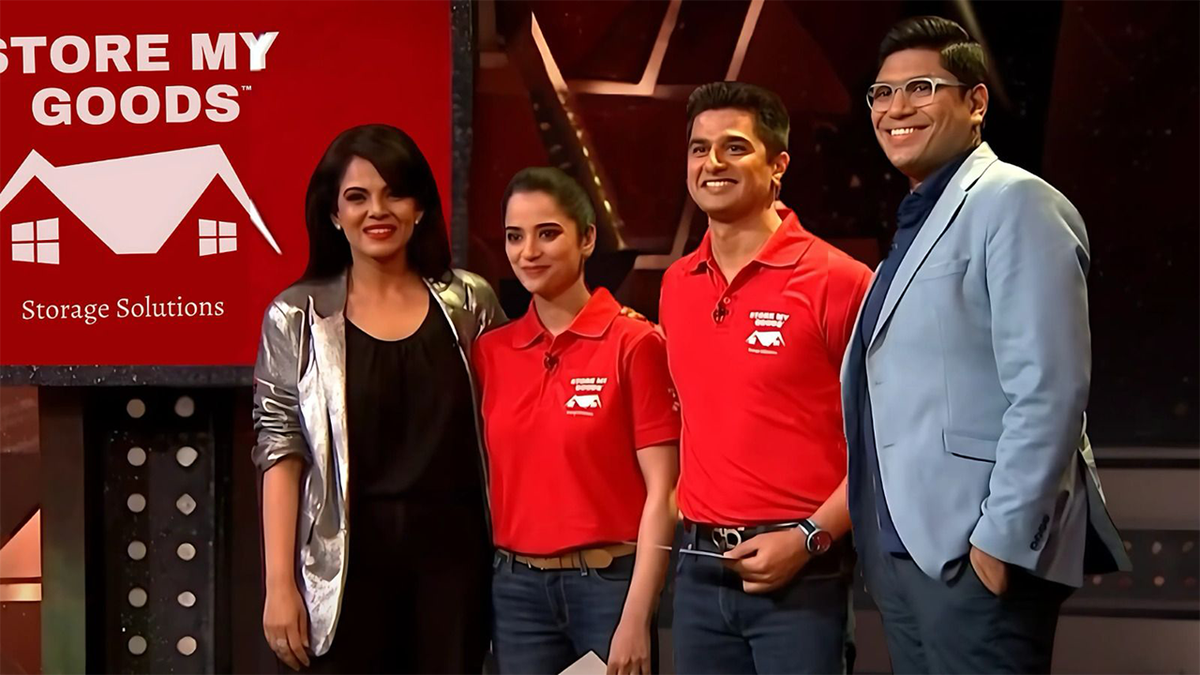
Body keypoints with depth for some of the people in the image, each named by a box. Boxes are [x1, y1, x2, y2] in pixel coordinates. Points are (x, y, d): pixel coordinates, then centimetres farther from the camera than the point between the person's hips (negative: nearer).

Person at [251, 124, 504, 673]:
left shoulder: (468, 304, 6)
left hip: (453, 553, 1)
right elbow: (281, 455, -1)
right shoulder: (298, 318, 2)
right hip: (349, 559, -1)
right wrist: (280, 584, -7)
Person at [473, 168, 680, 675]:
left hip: (609, 581, -4)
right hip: (516, 588, 4)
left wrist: (636, 618, -13)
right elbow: (483, 476, 11)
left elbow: (660, 491, -9)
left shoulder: (634, 344, -7)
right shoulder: (490, 353, 6)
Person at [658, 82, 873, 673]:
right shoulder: (675, 286, 9)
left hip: (799, 575, -5)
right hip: (698, 571, 5)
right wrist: (691, 531, 9)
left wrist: (810, 537, -15)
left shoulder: (837, 280, -9)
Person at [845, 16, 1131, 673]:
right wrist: (874, 540, 12)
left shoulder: (1012, 201, -8)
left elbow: (1049, 392, -17)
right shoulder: (916, 227, 18)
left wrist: (1000, 540, -19)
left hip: (973, 551, -8)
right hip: (905, 549, 8)